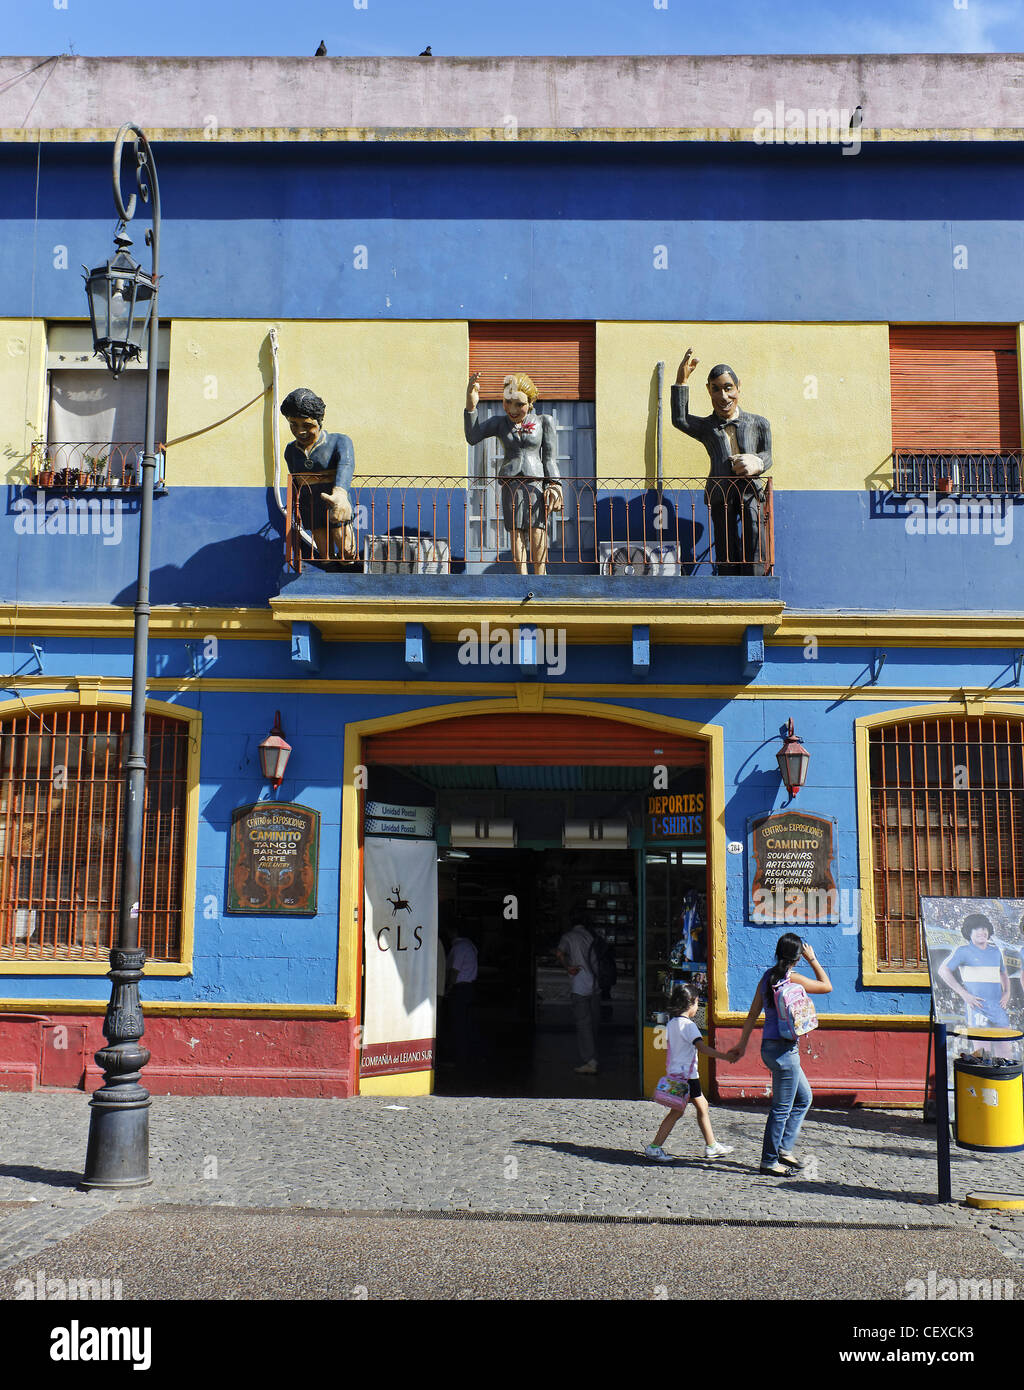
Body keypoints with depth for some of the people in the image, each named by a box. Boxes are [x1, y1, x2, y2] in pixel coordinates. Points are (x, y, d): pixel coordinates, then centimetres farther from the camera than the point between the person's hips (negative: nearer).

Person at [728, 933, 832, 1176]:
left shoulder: (767, 977, 8)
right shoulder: (792, 979, -14)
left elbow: (752, 1014, 12)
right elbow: (827, 986, -1)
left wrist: (742, 1044, 18)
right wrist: (813, 960, 7)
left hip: (770, 1047, 9)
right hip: (783, 1049, -9)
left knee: (804, 1098, 19)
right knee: (782, 1107, 1)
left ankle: (783, 1148, 21)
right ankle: (769, 1160, 9)